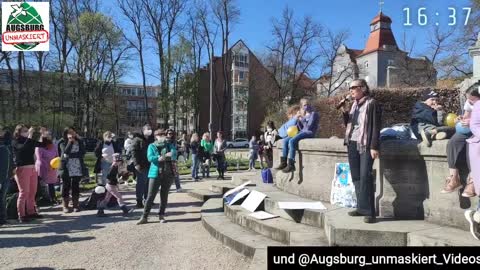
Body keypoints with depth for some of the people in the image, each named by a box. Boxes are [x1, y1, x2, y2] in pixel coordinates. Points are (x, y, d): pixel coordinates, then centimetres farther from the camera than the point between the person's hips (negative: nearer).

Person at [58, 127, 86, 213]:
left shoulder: (79, 141, 9)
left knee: (76, 186, 6)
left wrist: (70, 155, -10)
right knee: (66, 186, 2)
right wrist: (70, 141, -13)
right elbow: (65, 152, -15)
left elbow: (82, 153, -2)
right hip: (66, 168, -2)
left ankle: (75, 204, 14)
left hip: (77, 168, 2)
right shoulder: (63, 142, 2)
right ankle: (65, 206, 10)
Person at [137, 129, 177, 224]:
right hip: (155, 173, -1)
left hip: (168, 173, 2)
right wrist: (159, 158, -24)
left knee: (164, 196, 8)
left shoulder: (170, 145, 10)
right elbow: (150, 158, -9)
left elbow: (174, 154, -8)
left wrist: (163, 157, -26)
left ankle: (161, 215, 20)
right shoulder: (152, 146, 7)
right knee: (150, 196, -2)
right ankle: (144, 217, 4)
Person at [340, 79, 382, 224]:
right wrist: (344, 112, 2)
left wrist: (374, 146, -17)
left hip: (365, 144, -7)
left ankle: (368, 211, -7)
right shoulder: (354, 104, 16)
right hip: (352, 144, 7)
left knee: (365, 176, -11)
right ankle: (361, 207, 14)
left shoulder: (372, 103, -4)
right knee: (356, 177, 7)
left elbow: (376, 126, -10)